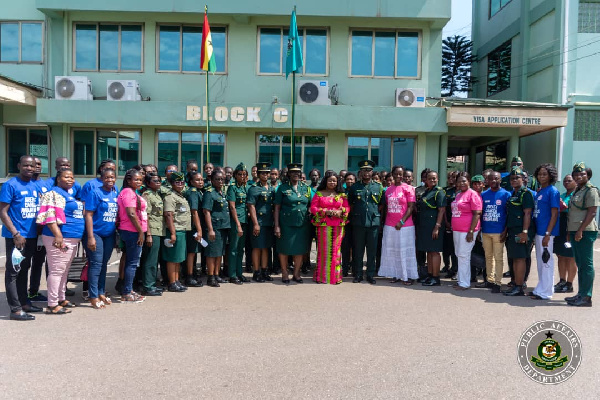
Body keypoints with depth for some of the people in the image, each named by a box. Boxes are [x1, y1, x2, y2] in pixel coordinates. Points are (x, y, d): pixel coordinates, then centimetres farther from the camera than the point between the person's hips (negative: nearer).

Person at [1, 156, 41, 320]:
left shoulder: (36, 187, 12)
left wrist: (39, 231, 11)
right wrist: (16, 234, -17)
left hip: (31, 236, 7)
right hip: (16, 236, -7)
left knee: (24, 270, 15)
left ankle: (24, 302, 24)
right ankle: (15, 309, 1)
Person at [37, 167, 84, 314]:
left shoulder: (71, 194, 18)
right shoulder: (54, 193, -9)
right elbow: (50, 216, -19)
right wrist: (58, 235, -26)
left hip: (73, 239, 9)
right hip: (60, 239, -9)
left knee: (64, 271, 17)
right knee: (56, 270, -5)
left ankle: (61, 299, 28)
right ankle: (52, 305, 1)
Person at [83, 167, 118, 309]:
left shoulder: (116, 193, 8)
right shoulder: (94, 193, -9)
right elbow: (88, 215, -13)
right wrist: (90, 237, -18)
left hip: (109, 234, 6)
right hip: (95, 233, -6)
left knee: (104, 264, 13)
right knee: (95, 264, -4)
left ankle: (101, 293, 23)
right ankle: (93, 297, 3)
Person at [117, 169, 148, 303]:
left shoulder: (133, 192, 19)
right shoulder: (128, 192, -13)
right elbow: (131, 214, -21)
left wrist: (142, 231, 17)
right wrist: (141, 231, -18)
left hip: (133, 232, 11)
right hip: (132, 232, -11)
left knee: (131, 262, 16)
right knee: (132, 263, -5)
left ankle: (128, 290, 25)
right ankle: (126, 294, 1)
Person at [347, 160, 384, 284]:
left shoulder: (378, 187, 7)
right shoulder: (354, 187, 7)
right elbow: (349, 204, 15)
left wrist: (377, 215, 5)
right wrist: (354, 215, 8)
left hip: (374, 223, 0)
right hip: (358, 223, 0)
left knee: (372, 251, 5)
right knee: (358, 251, 5)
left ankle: (371, 275, 15)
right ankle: (358, 274, 15)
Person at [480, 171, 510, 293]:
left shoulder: (506, 194, -2)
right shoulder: (483, 195, 9)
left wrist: (505, 231, -11)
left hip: (498, 232, -4)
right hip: (485, 231, 5)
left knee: (498, 258, 0)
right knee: (488, 257, 13)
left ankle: (498, 283, 6)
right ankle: (490, 280, 23)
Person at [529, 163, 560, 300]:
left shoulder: (553, 191, -9)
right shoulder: (539, 192, 14)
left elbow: (554, 214, -14)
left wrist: (547, 234, -19)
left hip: (546, 232, -8)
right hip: (538, 231, 8)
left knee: (546, 261, -2)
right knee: (540, 261, 15)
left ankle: (545, 292, 5)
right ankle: (541, 288, 26)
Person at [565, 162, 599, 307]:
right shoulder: (577, 191, 18)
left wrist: (581, 230, -20)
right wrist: (570, 232, 17)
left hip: (585, 231, -9)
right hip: (575, 231, 9)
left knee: (586, 264, -5)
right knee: (580, 264, 13)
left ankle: (586, 297, -1)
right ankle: (581, 294, 20)